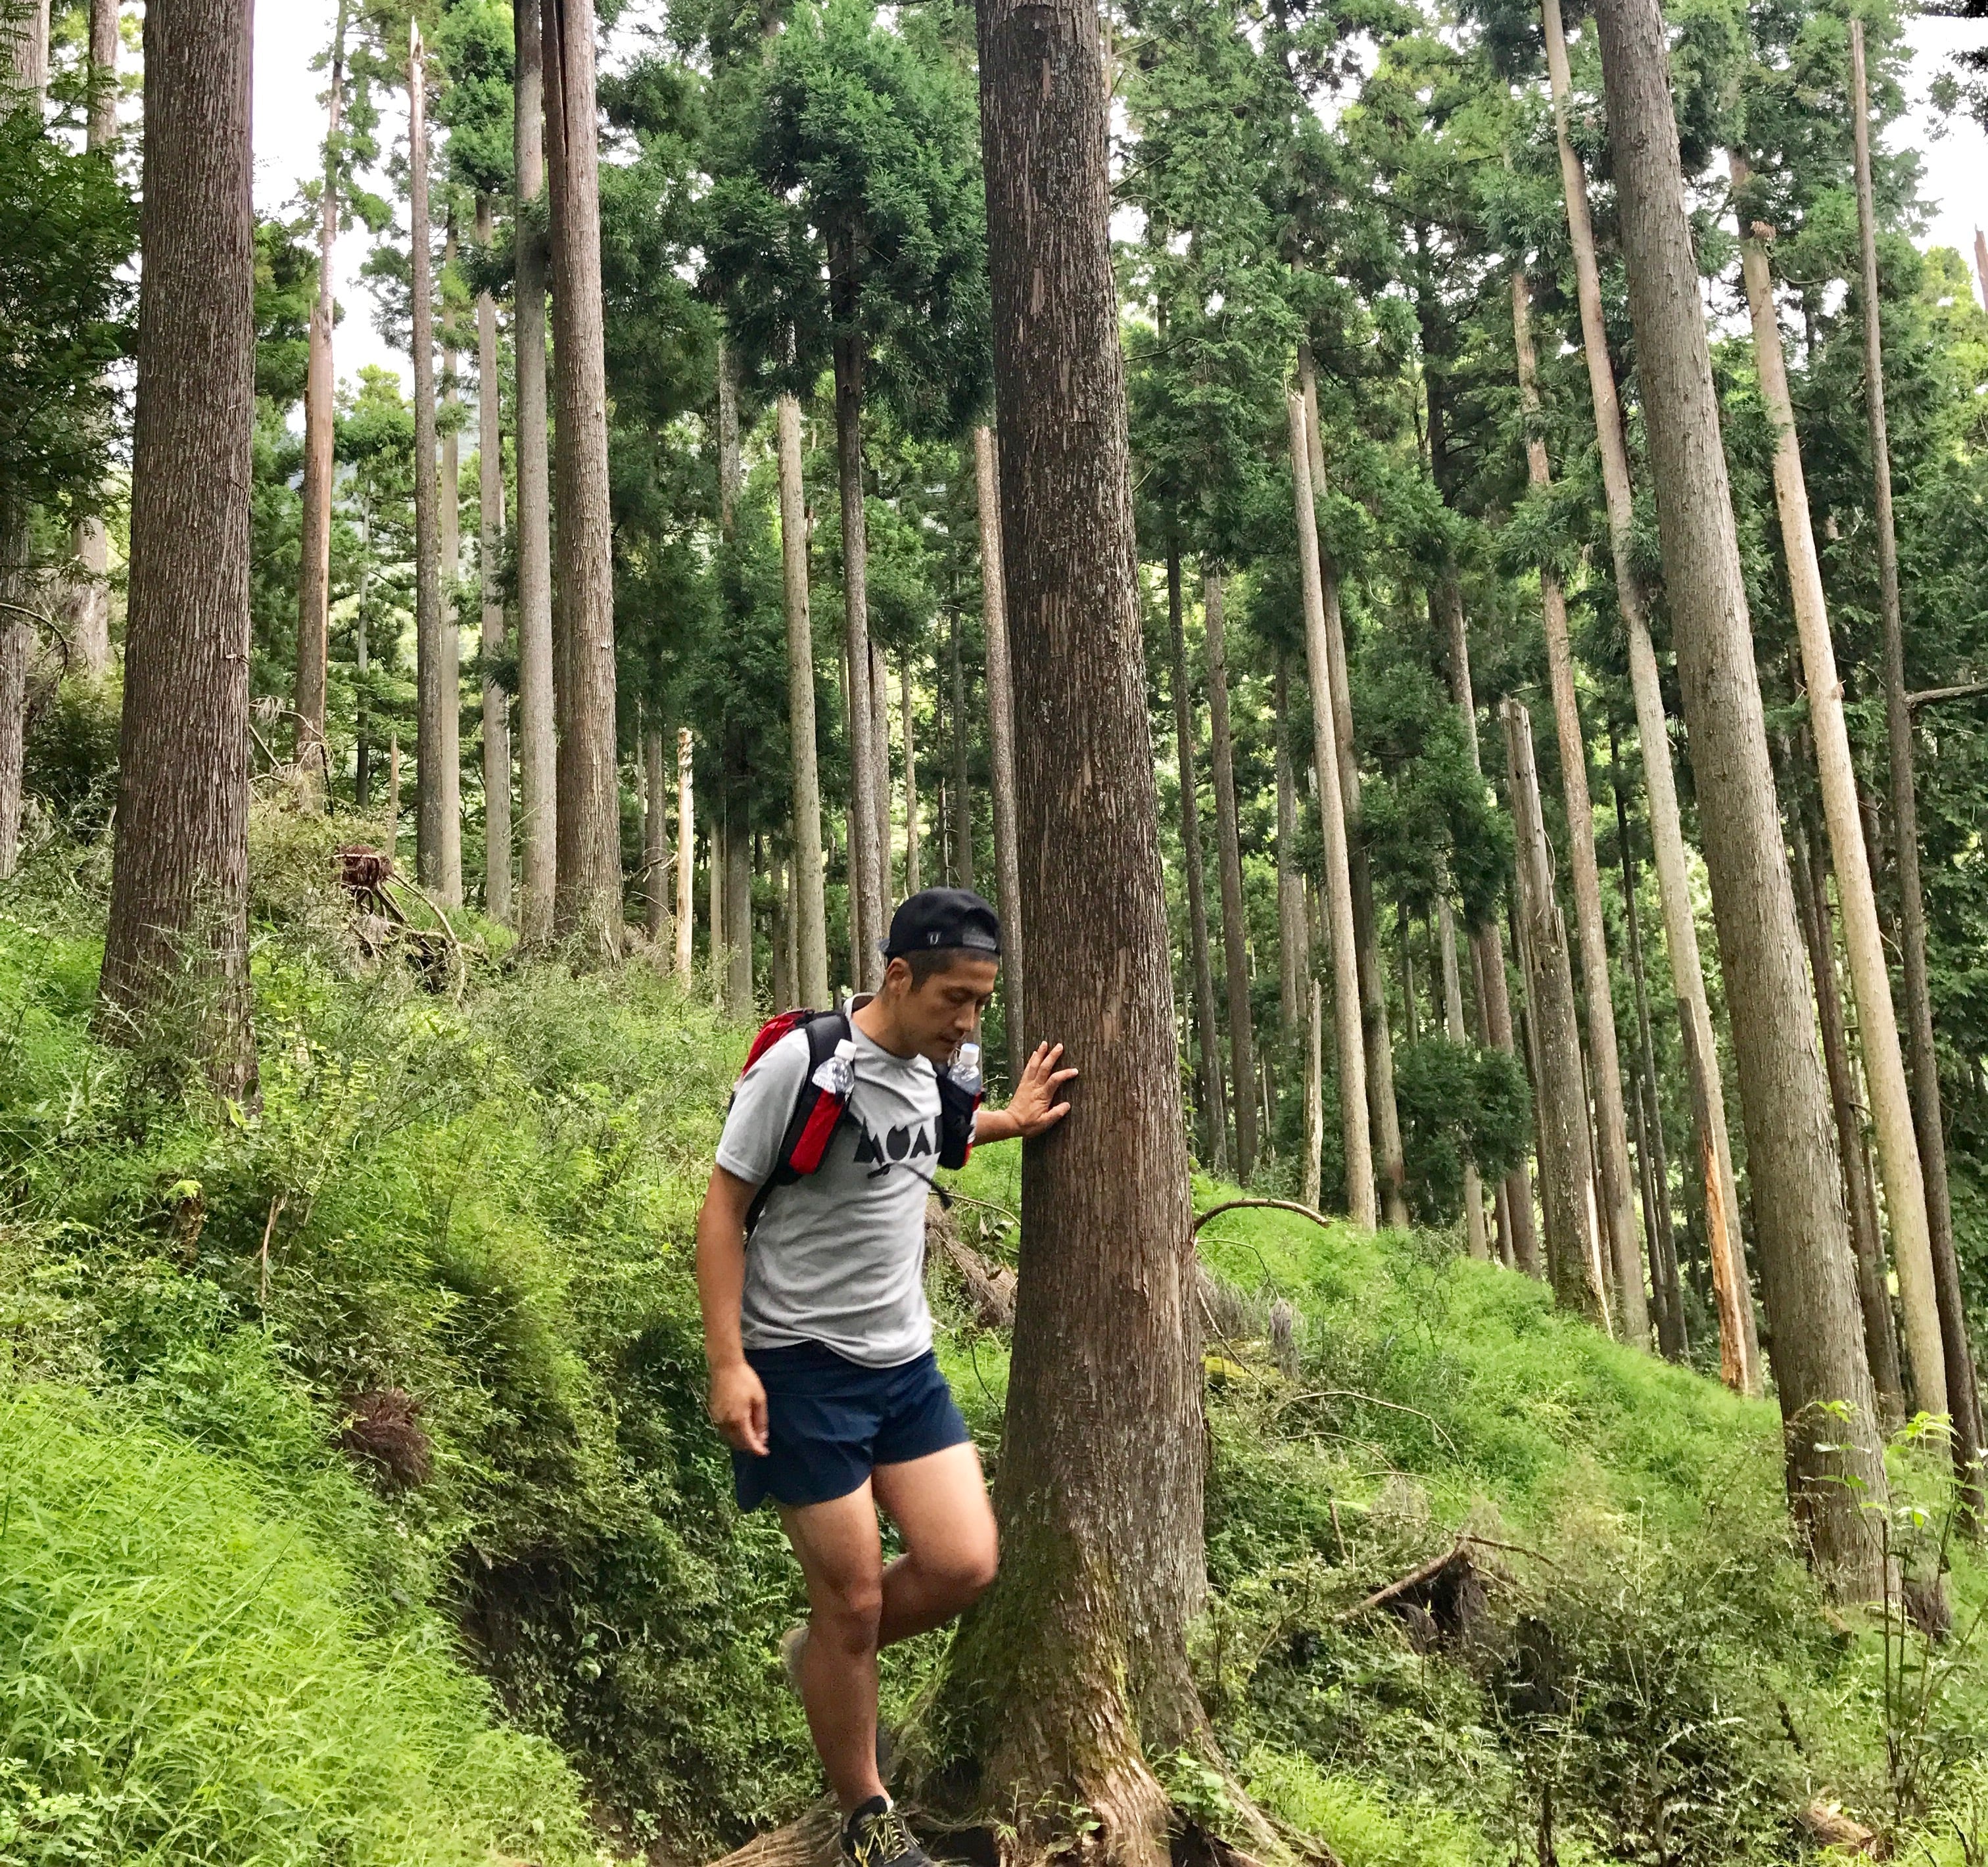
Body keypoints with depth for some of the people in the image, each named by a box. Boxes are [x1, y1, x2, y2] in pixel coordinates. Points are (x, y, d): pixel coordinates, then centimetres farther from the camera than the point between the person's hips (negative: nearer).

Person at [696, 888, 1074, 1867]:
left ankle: (826, 1656, 29)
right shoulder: (801, 1062, -18)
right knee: (853, 1597, 1)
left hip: (906, 1362, 7)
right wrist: (727, 1363, -19)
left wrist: (1005, 1124, 22)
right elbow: (723, 1207, -14)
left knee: (963, 1564, 0)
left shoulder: (932, 1069, 4)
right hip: (804, 1366, -7)